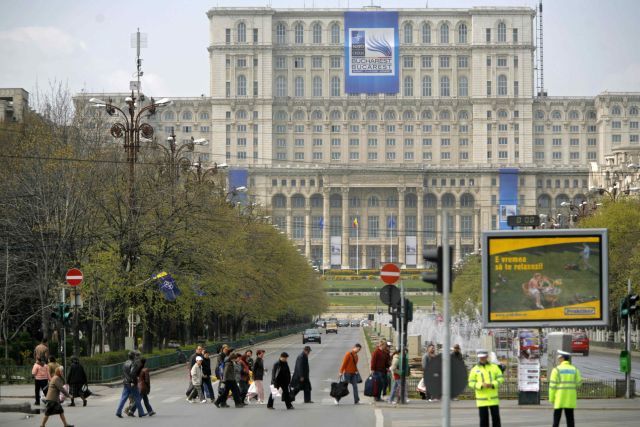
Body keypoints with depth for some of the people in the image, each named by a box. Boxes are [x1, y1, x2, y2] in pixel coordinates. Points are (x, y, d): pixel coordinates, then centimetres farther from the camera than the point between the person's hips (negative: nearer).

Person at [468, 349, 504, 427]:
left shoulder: (494, 367, 6)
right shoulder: (474, 370, 3)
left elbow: (500, 379, 0)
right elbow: (471, 383, -3)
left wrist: (492, 384, -17)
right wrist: (481, 385, -20)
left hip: (493, 399, 1)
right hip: (482, 399, -1)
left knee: (496, 417, 1)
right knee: (484, 419, 1)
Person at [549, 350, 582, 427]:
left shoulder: (556, 370, -6)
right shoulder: (574, 369, 5)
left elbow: (552, 385, -9)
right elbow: (579, 383, 4)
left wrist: (551, 398, -3)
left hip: (559, 398, -3)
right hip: (570, 399, 3)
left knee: (557, 417, 2)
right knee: (570, 418, 5)